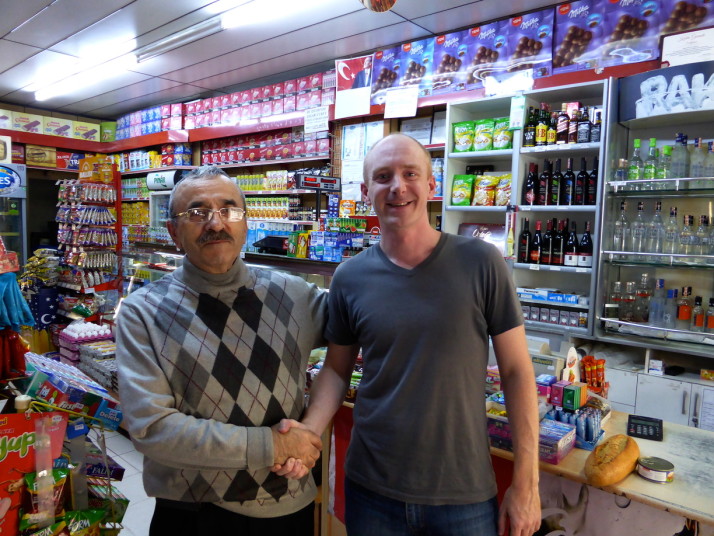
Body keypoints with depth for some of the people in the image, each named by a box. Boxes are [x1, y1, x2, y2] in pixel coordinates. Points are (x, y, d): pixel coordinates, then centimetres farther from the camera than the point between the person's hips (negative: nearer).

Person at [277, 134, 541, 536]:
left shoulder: (481, 263, -10)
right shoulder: (350, 278, -4)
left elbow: (517, 371, -6)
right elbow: (337, 369, 5)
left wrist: (526, 483, -5)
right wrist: (310, 429, -12)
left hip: (465, 494, -1)